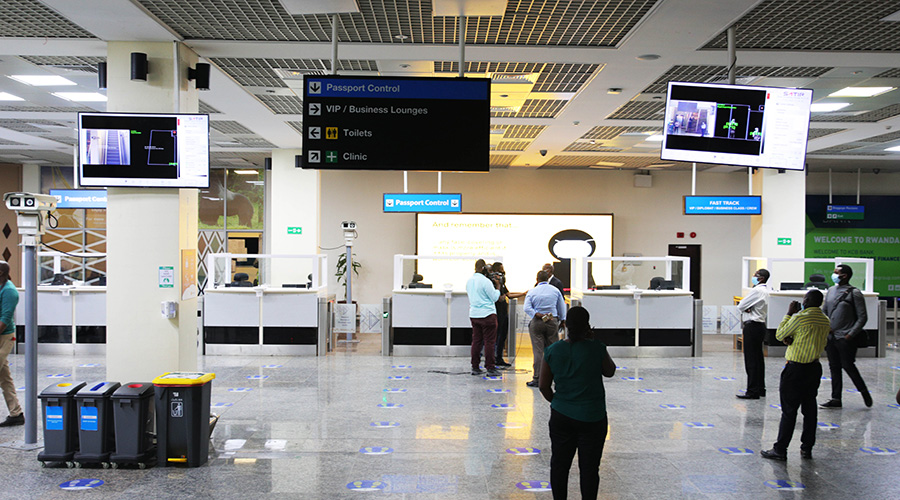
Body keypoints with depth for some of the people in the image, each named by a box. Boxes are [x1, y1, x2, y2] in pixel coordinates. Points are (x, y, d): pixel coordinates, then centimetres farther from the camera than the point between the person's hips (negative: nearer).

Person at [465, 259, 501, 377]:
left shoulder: (469, 281, 8)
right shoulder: (485, 281, -14)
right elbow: (494, 297, -11)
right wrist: (498, 288, 5)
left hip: (473, 314, 7)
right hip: (487, 314, -7)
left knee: (476, 340, 11)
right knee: (489, 342, -2)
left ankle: (475, 367, 14)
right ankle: (490, 368, 0)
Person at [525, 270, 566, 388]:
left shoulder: (531, 292, 0)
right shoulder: (555, 290, 5)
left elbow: (527, 308, -11)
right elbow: (562, 307, 14)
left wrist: (537, 315, -12)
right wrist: (562, 320, 24)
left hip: (537, 323, -1)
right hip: (553, 322, 2)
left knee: (538, 351, -2)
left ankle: (537, 379, -1)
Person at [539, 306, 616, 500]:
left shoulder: (553, 351, -7)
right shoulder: (597, 349, -15)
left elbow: (544, 386, 0)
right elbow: (610, 372, 6)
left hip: (561, 416, 3)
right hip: (592, 418, -2)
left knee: (559, 464, 15)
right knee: (589, 467, 8)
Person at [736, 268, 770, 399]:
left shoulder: (757, 291, -16)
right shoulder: (765, 291, 15)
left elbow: (740, 306, -14)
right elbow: (742, 307, 15)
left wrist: (745, 309, 4)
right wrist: (747, 309, -5)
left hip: (753, 327, -10)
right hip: (760, 325, 10)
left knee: (751, 360, -6)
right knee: (758, 358, 15)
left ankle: (753, 391, -4)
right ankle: (760, 388, 22)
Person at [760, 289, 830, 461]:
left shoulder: (800, 318, -18)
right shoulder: (826, 321, 5)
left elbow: (779, 335, -6)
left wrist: (789, 313, -1)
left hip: (796, 369, -7)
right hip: (814, 368, 7)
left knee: (789, 411, -2)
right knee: (809, 409, 13)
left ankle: (780, 450, 3)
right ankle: (807, 448, 18)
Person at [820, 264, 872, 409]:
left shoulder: (854, 293, -8)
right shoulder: (831, 291, 11)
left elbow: (862, 318, -9)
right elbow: (824, 312, 18)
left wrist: (850, 334, -15)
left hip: (845, 338, -6)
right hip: (830, 336, 6)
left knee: (848, 365, -3)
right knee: (834, 367, 8)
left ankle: (864, 392, 18)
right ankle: (836, 399, 15)